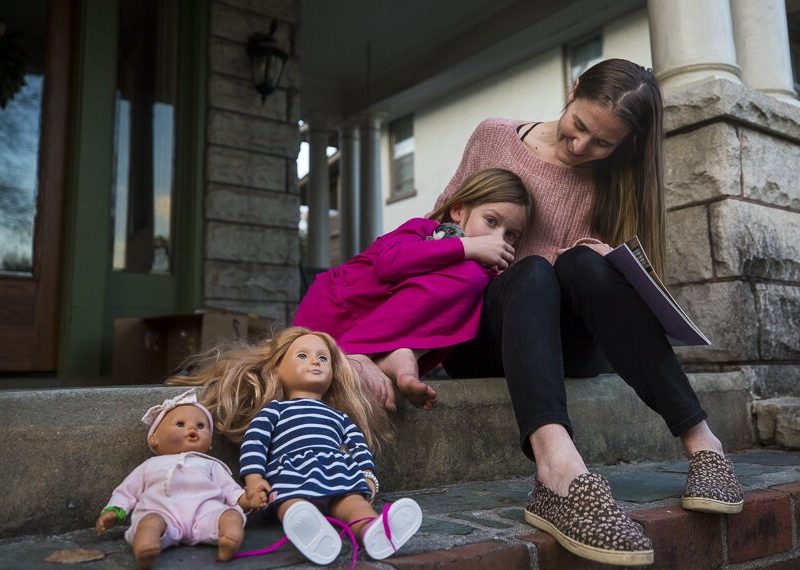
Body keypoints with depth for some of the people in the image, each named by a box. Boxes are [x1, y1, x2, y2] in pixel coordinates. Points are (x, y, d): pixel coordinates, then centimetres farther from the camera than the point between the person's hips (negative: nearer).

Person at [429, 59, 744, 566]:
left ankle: (700, 441, -31)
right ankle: (561, 472, -57)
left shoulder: (613, 180, 6)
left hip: (566, 342, 1)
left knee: (584, 263, -31)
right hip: (481, 336, -1)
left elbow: (624, 281, 5)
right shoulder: (494, 137, 5)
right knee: (534, 271, -34)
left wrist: (609, 264, -17)